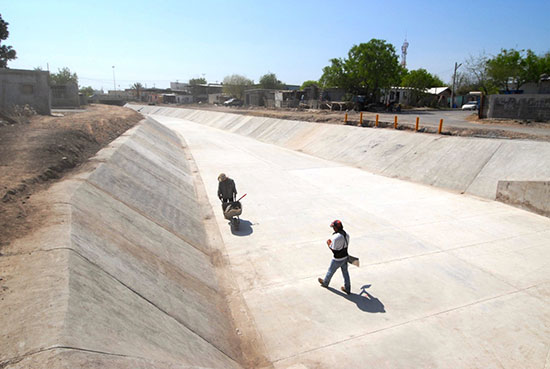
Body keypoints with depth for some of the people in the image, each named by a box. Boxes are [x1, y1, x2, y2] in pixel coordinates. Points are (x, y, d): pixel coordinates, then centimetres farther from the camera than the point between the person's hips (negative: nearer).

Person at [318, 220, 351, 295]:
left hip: (337, 259, -6)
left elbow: (333, 250, -20)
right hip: (345, 257, 6)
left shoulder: (335, 237, -29)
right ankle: (347, 288, 28)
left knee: (330, 271, 18)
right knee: (345, 273, 18)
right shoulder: (347, 235, -5)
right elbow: (346, 245, 8)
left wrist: (328, 243, -4)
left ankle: (325, 283, 41)